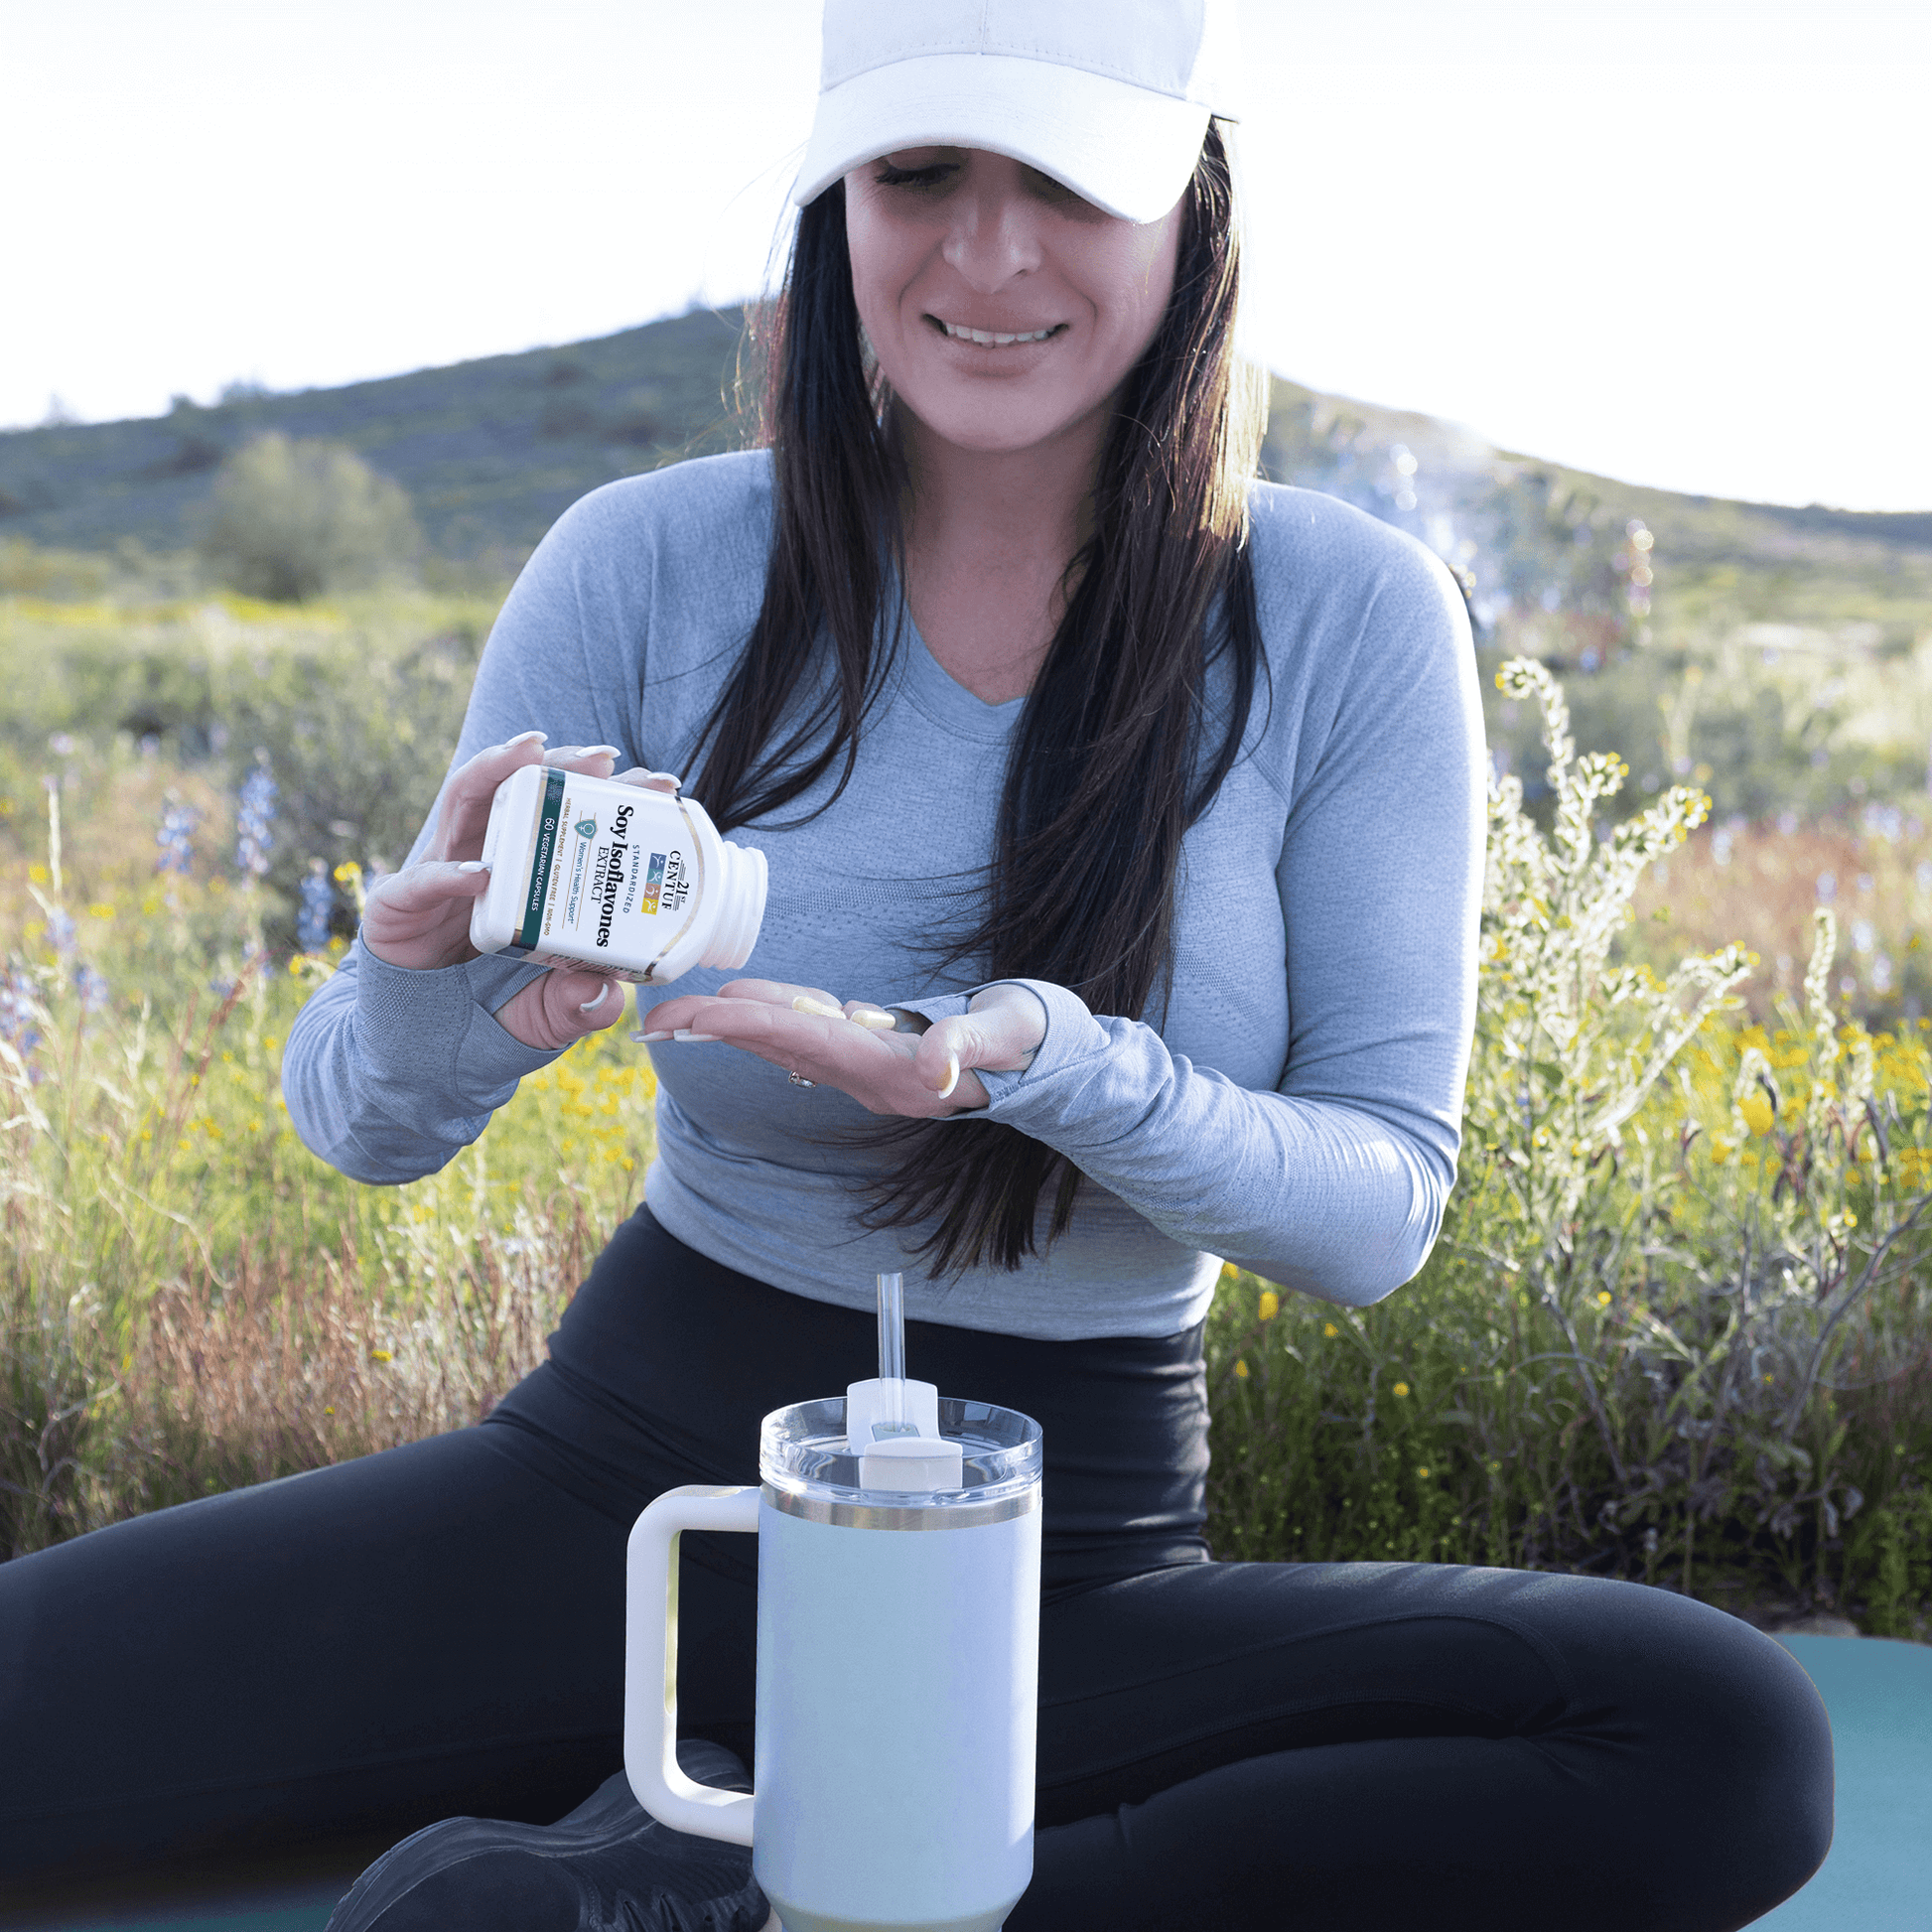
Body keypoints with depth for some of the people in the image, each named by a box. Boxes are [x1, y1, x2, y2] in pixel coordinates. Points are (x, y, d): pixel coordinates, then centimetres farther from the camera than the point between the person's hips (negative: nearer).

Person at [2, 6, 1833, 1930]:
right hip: (632, 1478, 0)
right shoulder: (653, 567, -7)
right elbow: (360, 1124, -3)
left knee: (1734, 1740, -26)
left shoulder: (1346, 622, -8)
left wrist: (1047, 1061, -28)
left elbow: (1382, 1210, -8)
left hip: (1065, 1563, 1)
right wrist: (431, 984, -28)